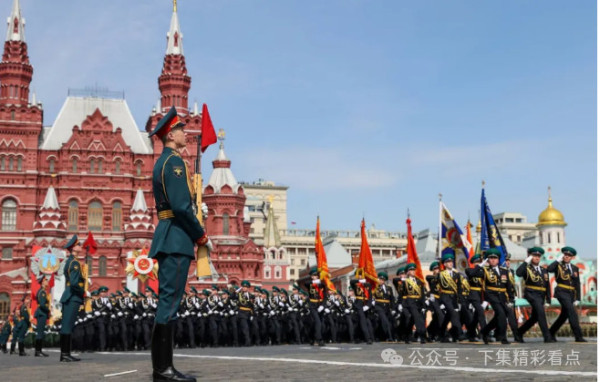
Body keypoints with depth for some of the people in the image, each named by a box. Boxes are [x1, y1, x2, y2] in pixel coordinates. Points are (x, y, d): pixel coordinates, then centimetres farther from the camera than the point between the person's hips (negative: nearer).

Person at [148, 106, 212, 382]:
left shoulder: (161, 163, 21)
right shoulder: (174, 161, -10)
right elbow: (181, 206, -20)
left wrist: (194, 235, 18)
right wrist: (203, 236, -10)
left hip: (167, 236, 10)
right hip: (178, 237, -10)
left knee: (168, 300, 9)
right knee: (170, 300, -10)